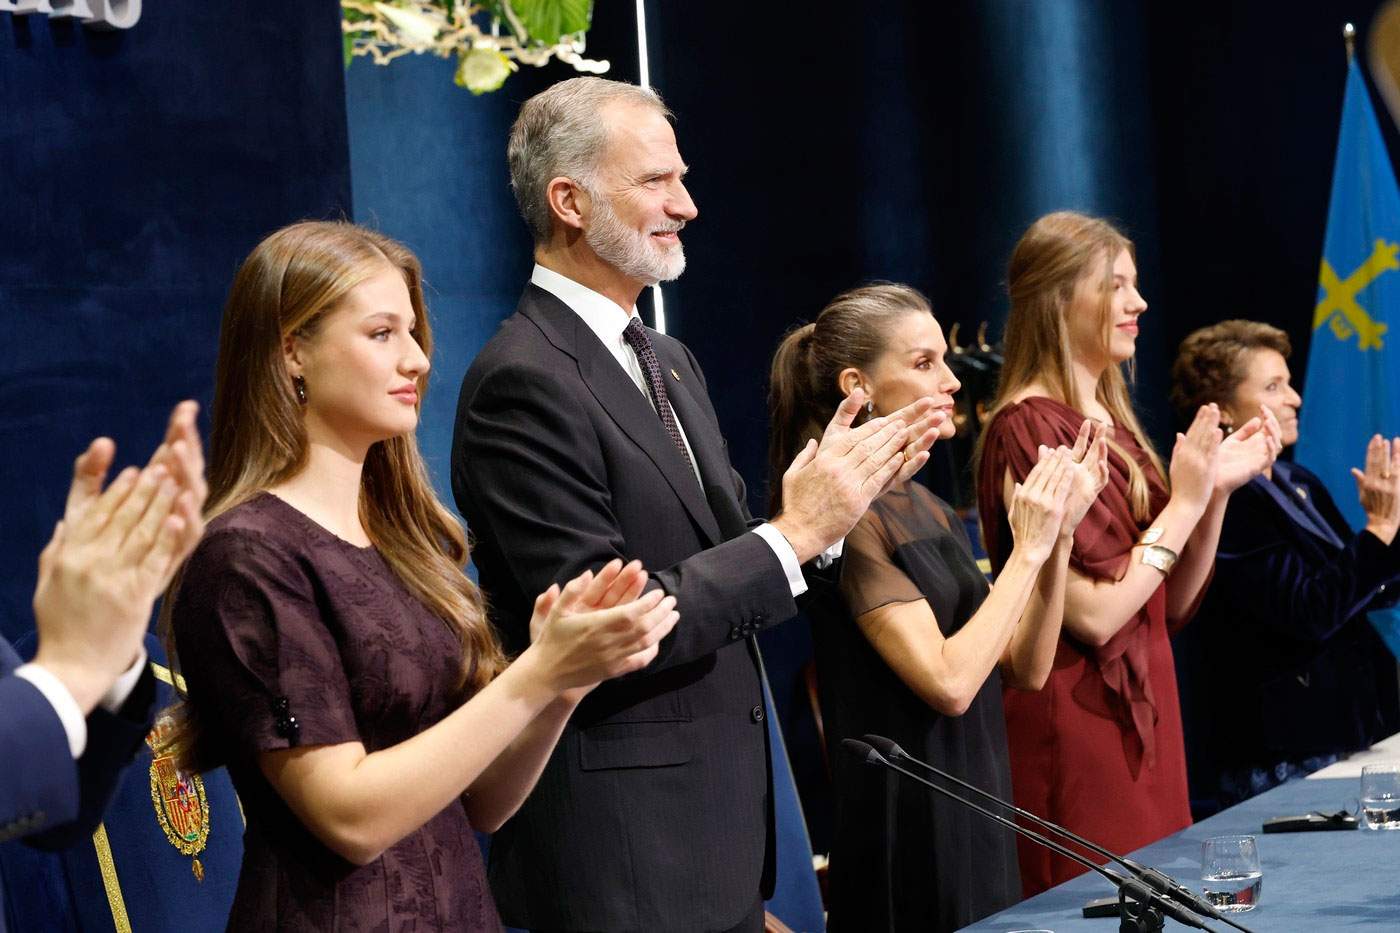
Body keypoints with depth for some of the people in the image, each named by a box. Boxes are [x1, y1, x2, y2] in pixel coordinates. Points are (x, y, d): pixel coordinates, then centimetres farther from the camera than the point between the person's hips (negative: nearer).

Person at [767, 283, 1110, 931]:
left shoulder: (929, 509, 10)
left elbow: (1026, 669, 8)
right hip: (909, 825, -8)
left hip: (976, 813, 8)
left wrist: (1059, 533, -2)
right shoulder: (852, 516, -15)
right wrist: (1028, 550, -16)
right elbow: (947, 682, -23)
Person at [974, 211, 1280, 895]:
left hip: (1144, 711, 8)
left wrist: (1219, 487, 3)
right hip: (1076, 727, -8)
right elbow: (1093, 616, -20)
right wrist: (1184, 502, -12)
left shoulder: (1112, 421, 12)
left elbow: (1174, 606, 14)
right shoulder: (1029, 429, -13)